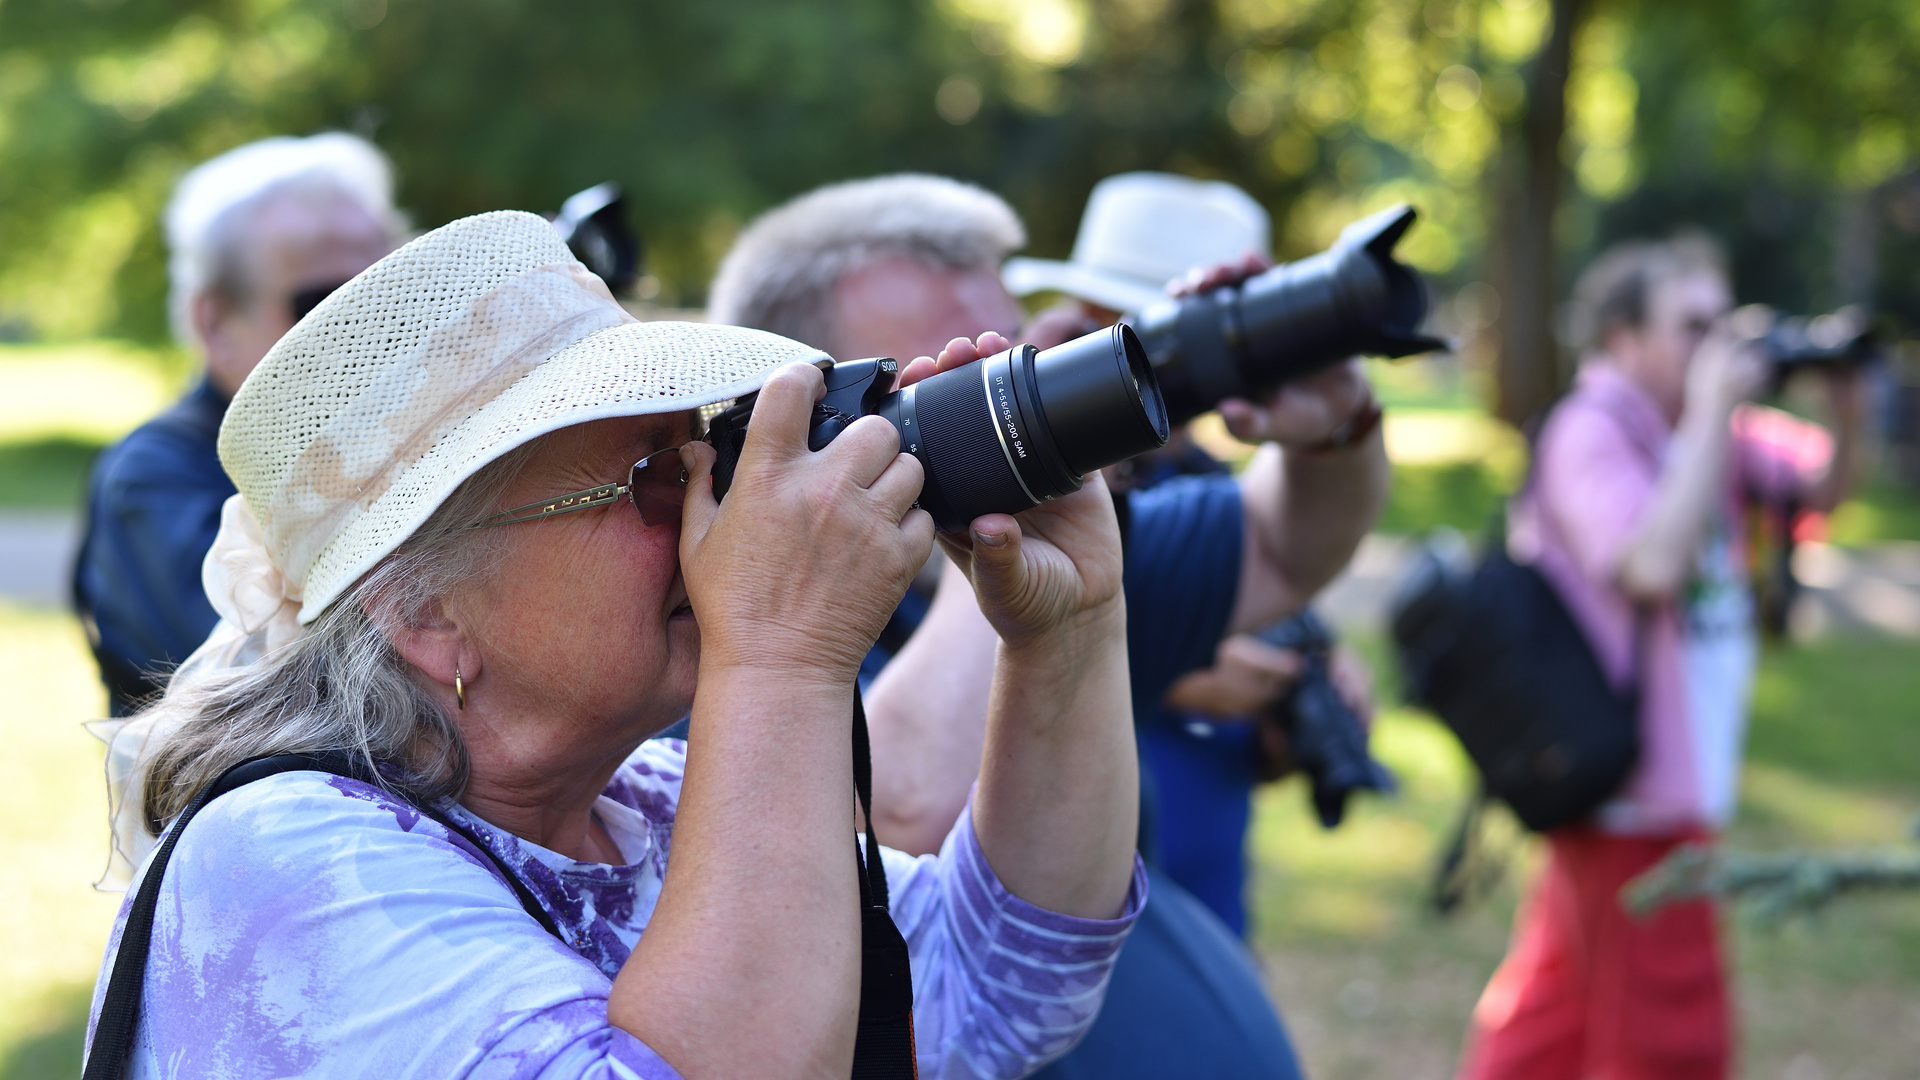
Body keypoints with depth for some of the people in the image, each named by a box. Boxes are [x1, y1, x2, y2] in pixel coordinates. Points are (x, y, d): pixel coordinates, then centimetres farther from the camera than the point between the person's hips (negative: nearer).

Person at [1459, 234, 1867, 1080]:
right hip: (1634, 792, -9)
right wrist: (1711, 410, -22)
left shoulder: (1697, 428, 9)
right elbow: (1654, 566, -29)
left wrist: (1846, 405, -5)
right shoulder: (1591, 431, -16)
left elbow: (1823, 487, 15)